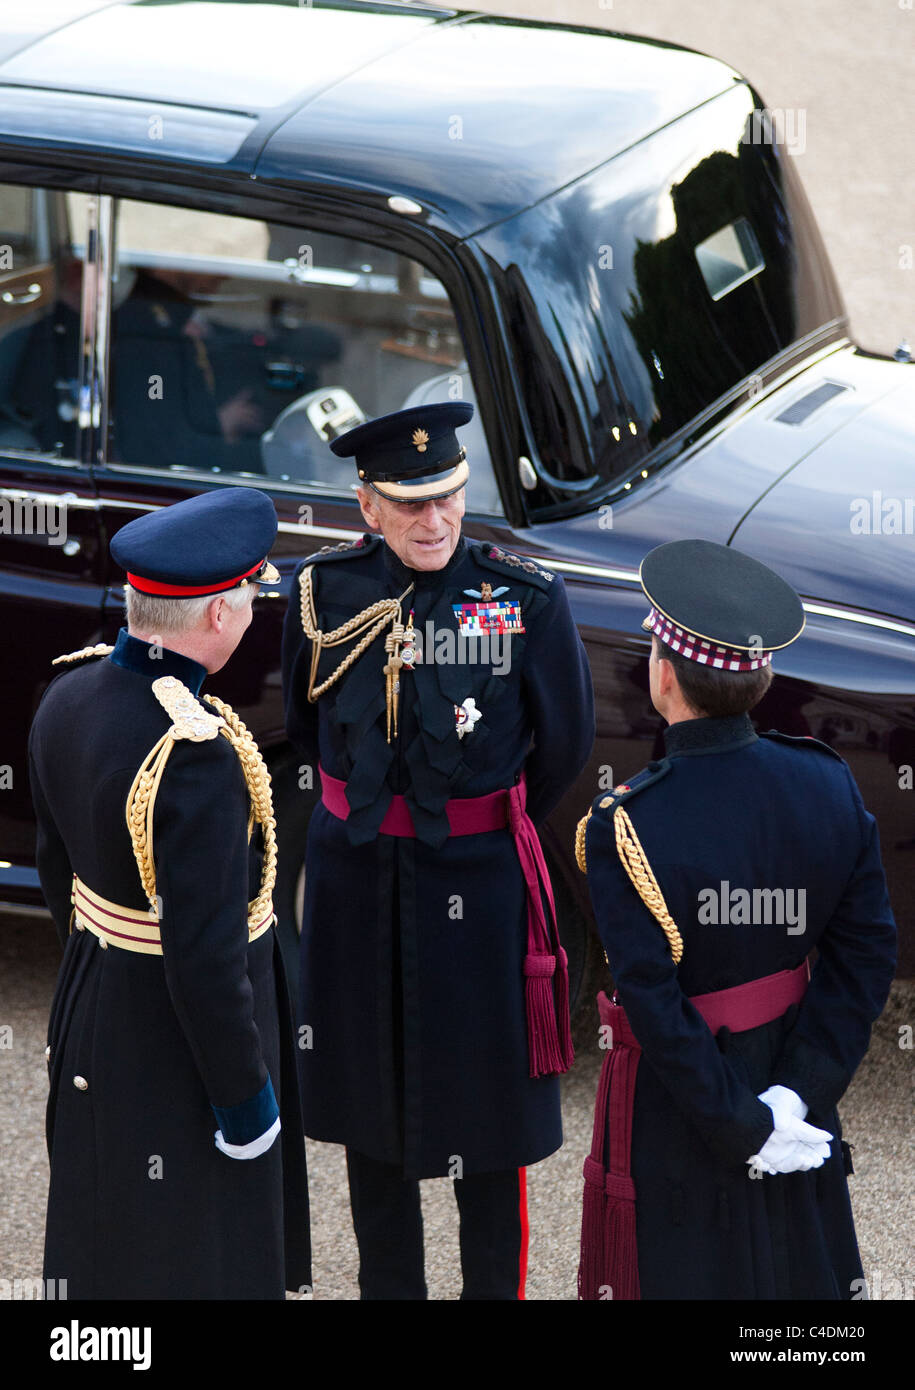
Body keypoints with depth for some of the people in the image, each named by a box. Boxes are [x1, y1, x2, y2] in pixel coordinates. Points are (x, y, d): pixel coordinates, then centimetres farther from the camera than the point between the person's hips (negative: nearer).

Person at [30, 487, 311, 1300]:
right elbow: (206, 956, -29)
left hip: (95, 1006, 8)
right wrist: (245, 1095, -17)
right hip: (182, 1035, -8)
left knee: (105, 1224, 26)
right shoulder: (196, 755, -33)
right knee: (188, 1258, 11)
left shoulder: (70, 697, -6)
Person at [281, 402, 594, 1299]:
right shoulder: (324, 592, -6)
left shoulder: (527, 600, -12)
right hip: (355, 878, 3)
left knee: (483, 1100, 7)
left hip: (476, 880, -3)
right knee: (369, 1098, 16)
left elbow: (564, 742, 1)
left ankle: (495, 1284, 24)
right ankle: (386, 1281, 34)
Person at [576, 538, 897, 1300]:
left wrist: (744, 1129, -15)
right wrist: (798, 1093, -12)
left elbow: (654, 1003, -24)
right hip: (790, 1061, 4)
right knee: (798, 1260, 22)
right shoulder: (829, 785, -13)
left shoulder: (623, 826, -25)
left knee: (684, 1267, 16)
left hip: (676, 1101, -3)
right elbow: (867, 953, -11)